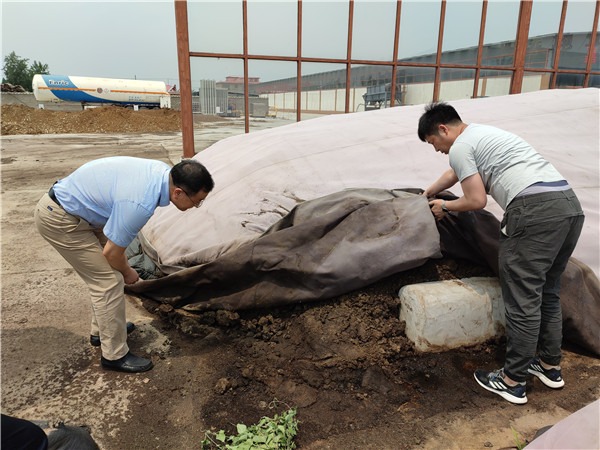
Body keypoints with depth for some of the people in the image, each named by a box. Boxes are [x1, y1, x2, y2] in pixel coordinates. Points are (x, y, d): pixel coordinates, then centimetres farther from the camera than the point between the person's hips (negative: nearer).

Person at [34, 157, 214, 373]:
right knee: (109, 281, -6)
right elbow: (111, 252, -20)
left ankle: (101, 330, 37)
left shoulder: (164, 172, -8)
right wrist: (128, 272, 1)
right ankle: (114, 354, 9)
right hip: (59, 219, -10)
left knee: (106, 272, 19)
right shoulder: (140, 204, -34)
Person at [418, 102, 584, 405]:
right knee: (547, 293, 20)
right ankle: (550, 367, 33)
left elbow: (476, 201, -4)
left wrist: (445, 207, 14)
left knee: (522, 301, -2)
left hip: (534, 211, -10)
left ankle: (512, 382, 10)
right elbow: (455, 173, 43)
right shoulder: (482, 133, 29)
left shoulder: (459, 147, -1)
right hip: (570, 203, 10)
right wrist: (426, 194, 54)